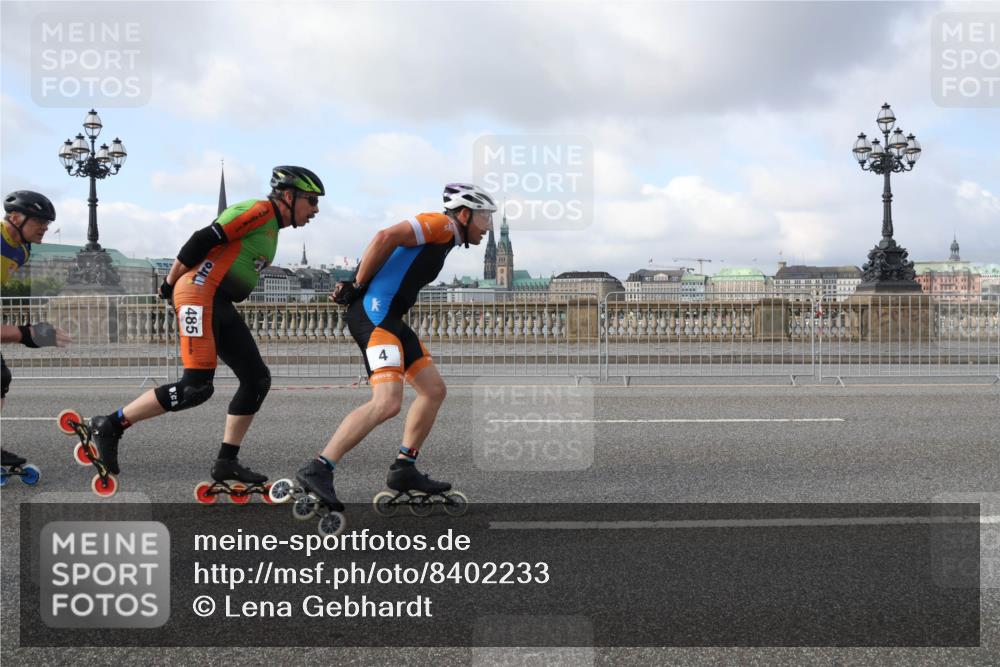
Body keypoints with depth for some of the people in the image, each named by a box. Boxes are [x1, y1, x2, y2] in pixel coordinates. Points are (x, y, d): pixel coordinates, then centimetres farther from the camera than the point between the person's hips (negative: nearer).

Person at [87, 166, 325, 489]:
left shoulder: (271, 225, 22)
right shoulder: (262, 210, -9)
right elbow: (204, 239, -15)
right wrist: (170, 283, -8)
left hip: (220, 305, 10)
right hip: (200, 294, -10)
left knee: (257, 380, 6)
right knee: (197, 387, -16)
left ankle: (227, 462, 9)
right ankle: (110, 425, -5)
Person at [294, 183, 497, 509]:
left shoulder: (442, 238, 25)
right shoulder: (442, 224, -5)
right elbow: (385, 238, -18)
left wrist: (354, 287, 7)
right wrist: (358, 285, -11)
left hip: (390, 319, 11)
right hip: (375, 314, -11)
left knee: (434, 389, 12)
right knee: (387, 402, -21)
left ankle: (403, 469, 16)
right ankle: (317, 470, -19)